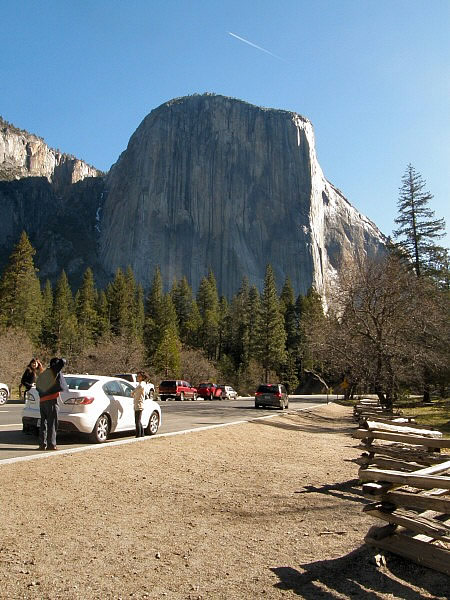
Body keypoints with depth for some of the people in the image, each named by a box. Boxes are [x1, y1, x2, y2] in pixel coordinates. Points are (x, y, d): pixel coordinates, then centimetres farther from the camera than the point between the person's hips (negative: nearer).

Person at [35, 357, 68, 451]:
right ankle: (51, 444, -3)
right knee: (52, 423, -3)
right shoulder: (54, 370, -2)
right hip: (51, 400, -7)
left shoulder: (41, 375, 21)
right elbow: (63, 361, -6)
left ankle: (42, 444, 14)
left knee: (43, 423, 12)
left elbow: (37, 388, 24)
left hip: (42, 401, 7)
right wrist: (61, 360, 14)